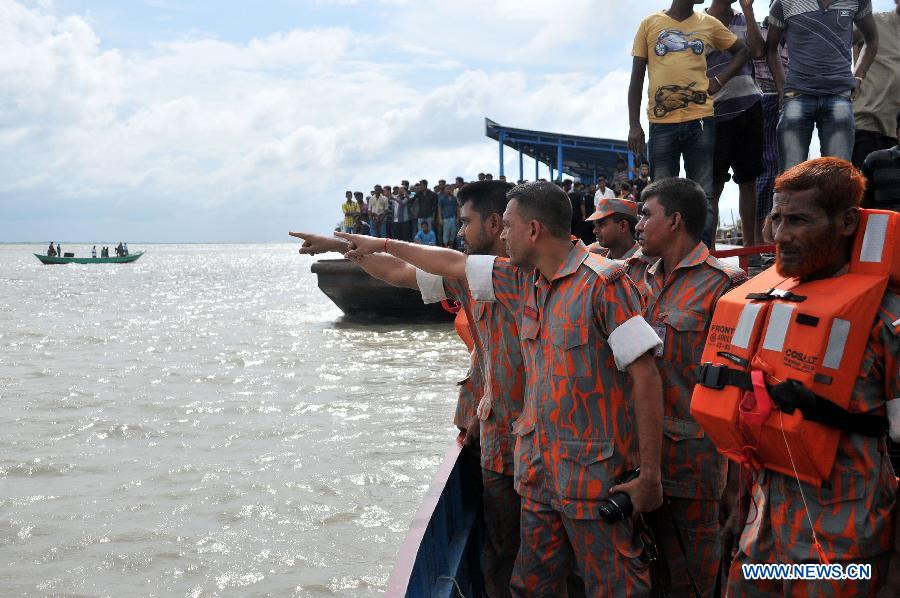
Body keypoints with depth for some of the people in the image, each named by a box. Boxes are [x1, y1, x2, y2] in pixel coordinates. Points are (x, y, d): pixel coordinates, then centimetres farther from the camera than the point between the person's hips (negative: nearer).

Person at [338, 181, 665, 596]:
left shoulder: (603, 282, -15)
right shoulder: (523, 279, 9)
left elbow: (646, 377, -17)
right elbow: (453, 264, 23)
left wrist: (650, 474, -18)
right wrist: (382, 245, 31)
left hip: (596, 474, -8)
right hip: (542, 468, 8)